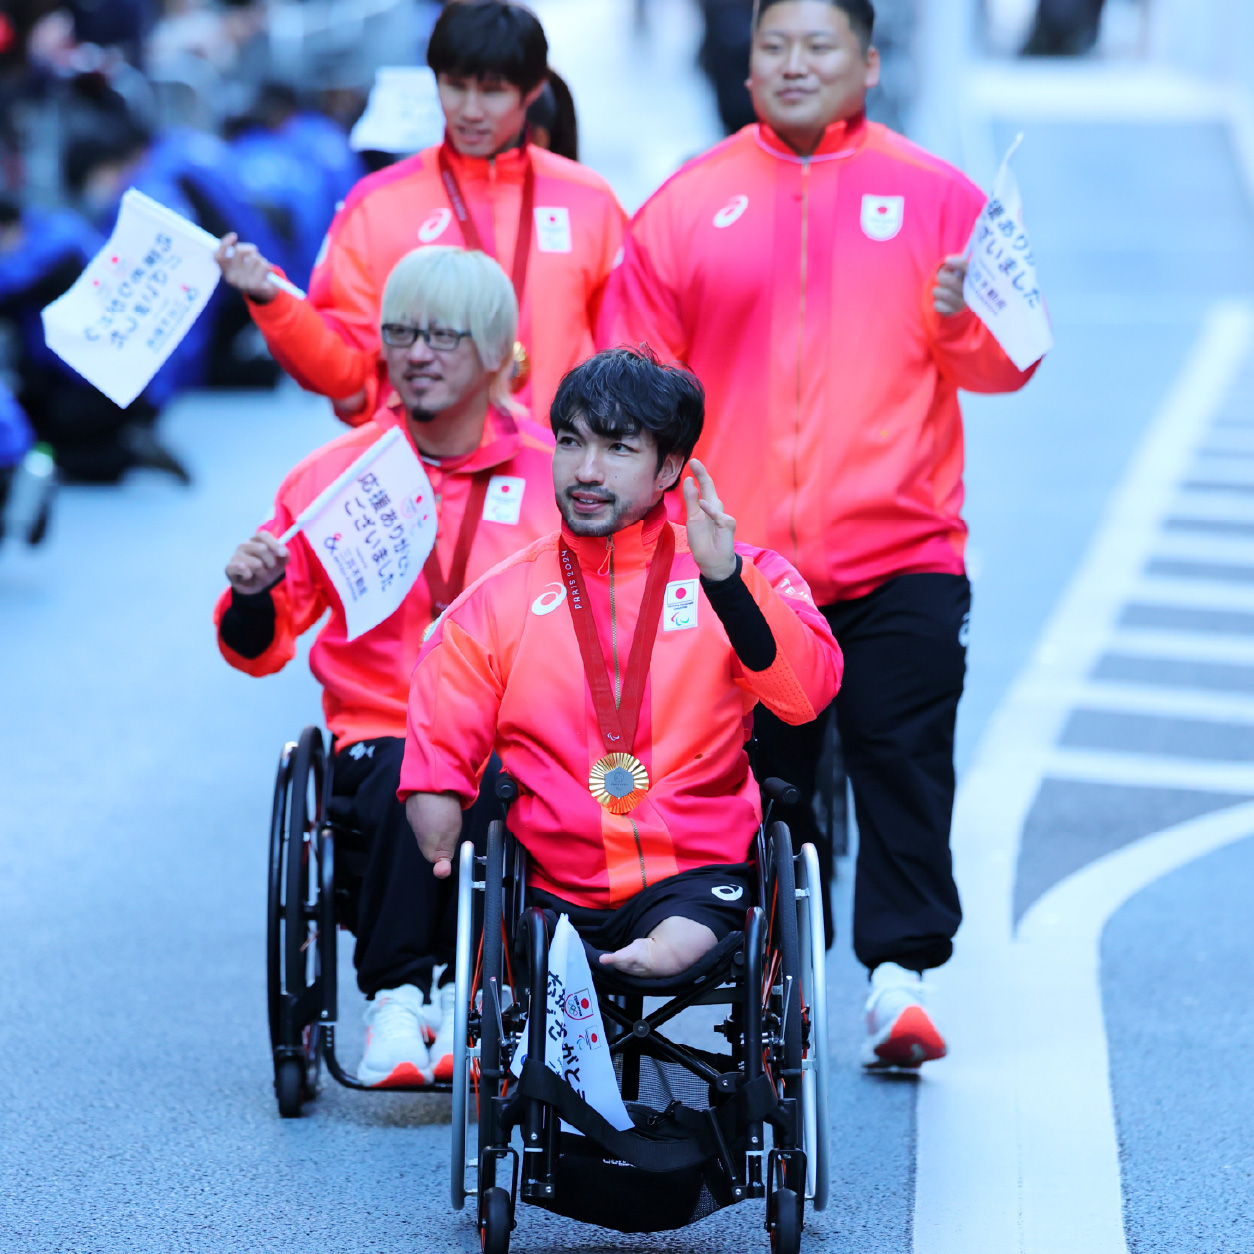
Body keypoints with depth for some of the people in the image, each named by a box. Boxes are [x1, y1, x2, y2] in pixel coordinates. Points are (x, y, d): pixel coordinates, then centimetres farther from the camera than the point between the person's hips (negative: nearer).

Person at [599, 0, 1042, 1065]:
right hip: (737, 560, 1)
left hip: (899, 550, -1)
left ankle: (900, 974, -5)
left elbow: (1007, 363, 5)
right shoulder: (688, 206, 8)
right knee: (760, 777, 6)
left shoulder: (934, 196, 6)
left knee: (903, 758, -6)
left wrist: (966, 320, -16)